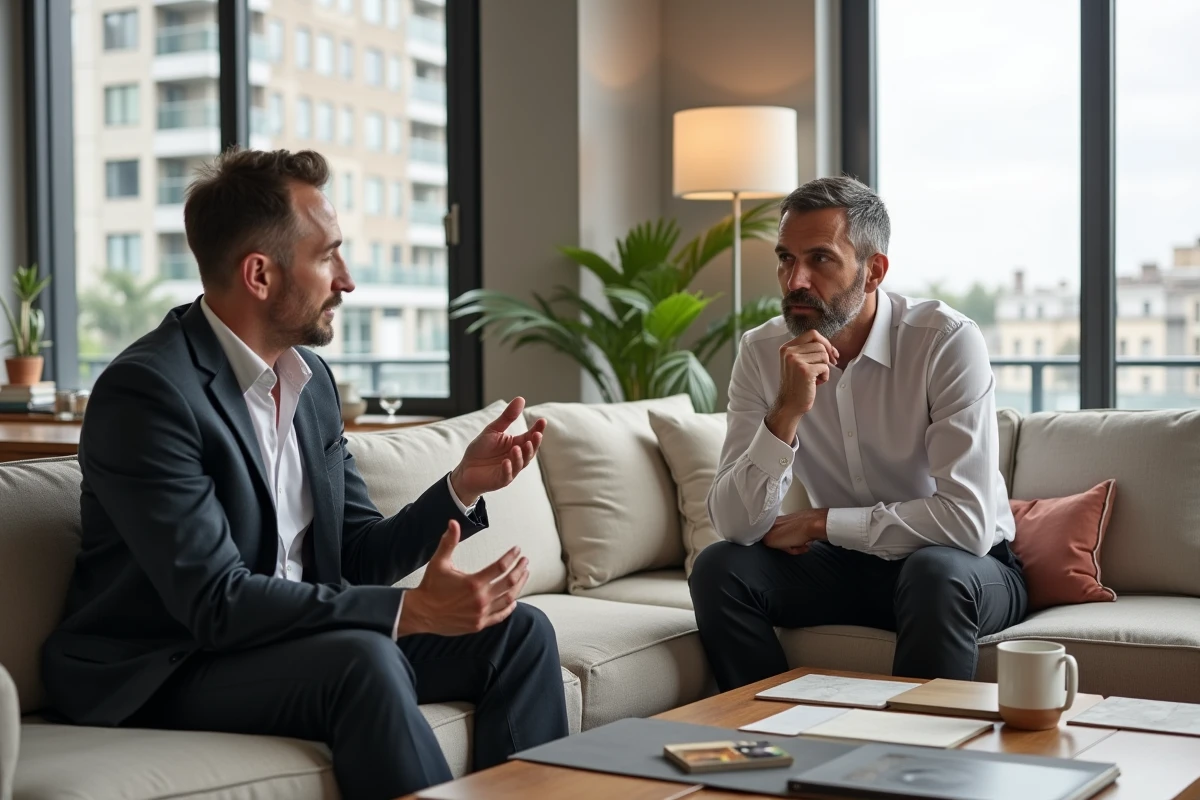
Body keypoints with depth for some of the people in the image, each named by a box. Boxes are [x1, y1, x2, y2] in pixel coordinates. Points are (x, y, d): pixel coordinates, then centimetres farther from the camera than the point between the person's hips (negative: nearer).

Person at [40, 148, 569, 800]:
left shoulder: (311, 378, 7)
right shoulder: (144, 392, -19)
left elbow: (358, 555, 9)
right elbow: (215, 602, -26)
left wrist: (463, 487, -8)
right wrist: (412, 611, -31)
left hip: (295, 639, 8)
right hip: (162, 673, -8)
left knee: (518, 632, -3)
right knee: (365, 660, -33)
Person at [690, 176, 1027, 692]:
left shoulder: (948, 341, -21)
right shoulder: (762, 352, -9)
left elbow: (968, 521, -29)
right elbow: (734, 526, -16)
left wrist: (819, 522, -20)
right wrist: (787, 412, -31)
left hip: (965, 569, -3)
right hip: (846, 564, 4)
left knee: (936, 573, -35)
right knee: (718, 569, -18)